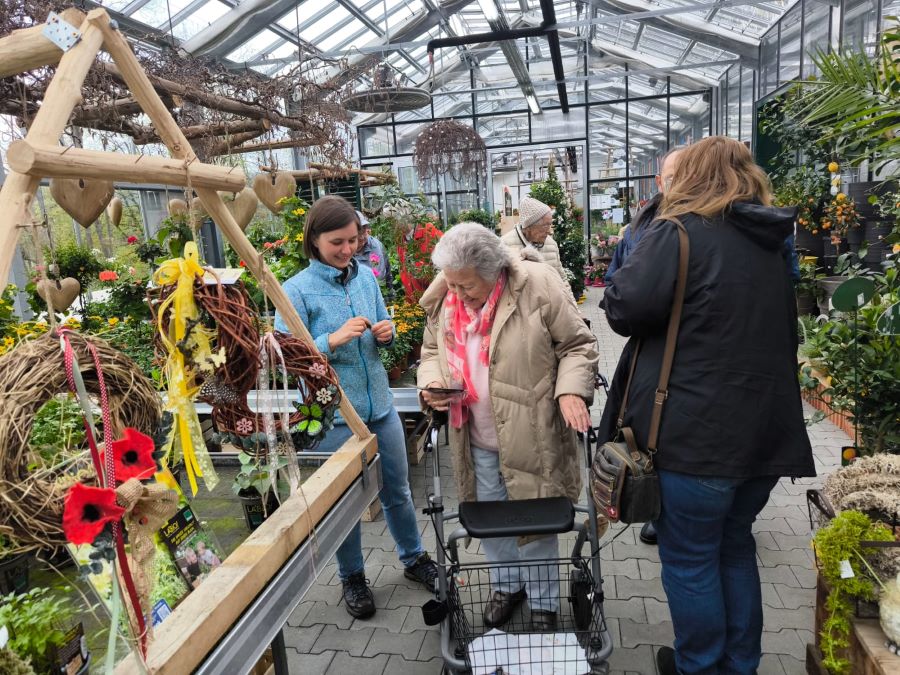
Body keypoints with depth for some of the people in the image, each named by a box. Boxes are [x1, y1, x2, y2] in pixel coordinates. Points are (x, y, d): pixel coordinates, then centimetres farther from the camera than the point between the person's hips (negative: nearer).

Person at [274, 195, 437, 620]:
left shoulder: (366, 278, 2)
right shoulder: (297, 290, -11)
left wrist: (386, 333, -9)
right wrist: (333, 340, -25)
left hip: (380, 405, 4)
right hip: (334, 414, -4)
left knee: (397, 489, 19)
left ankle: (414, 558, 42)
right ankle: (352, 578, 36)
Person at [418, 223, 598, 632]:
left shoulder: (538, 286, -16)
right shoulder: (442, 299, -2)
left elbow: (578, 346, -8)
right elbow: (432, 350, 13)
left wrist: (571, 390, -23)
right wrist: (432, 381, -6)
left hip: (531, 435, -4)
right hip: (477, 440, 4)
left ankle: (543, 602, 35)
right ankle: (507, 585, 45)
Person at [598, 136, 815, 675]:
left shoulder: (679, 233, -11)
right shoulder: (775, 245, 11)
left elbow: (623, 308, -19)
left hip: (697, 431, -7)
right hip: (766, 427, 7)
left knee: (689, 557, 10)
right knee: (734, 546, 23)